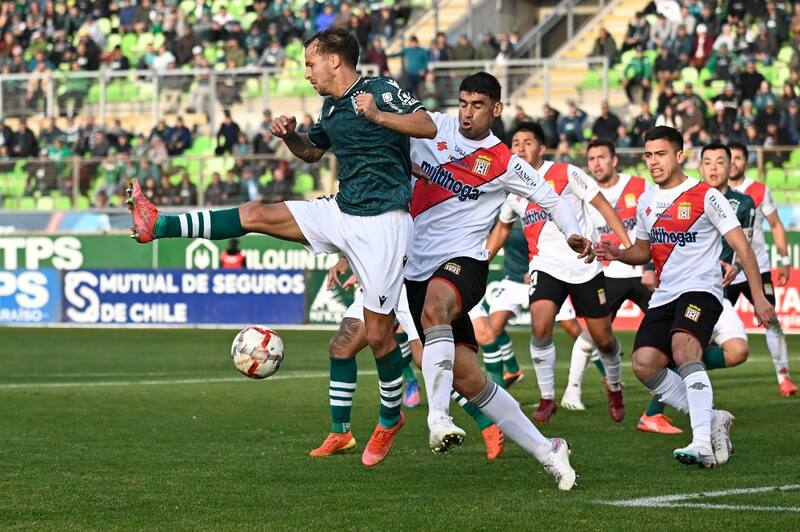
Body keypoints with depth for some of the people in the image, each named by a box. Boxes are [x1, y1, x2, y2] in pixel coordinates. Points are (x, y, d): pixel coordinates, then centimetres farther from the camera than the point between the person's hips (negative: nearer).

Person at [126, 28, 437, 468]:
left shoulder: (380, 90, -11)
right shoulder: (331, 107, 14)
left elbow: (428, 126, -21)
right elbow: (312, 151, 30)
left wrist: (378, 115, -32)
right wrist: (289, 135, 9)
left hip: (383, 221, -7)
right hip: (341, 213, 7)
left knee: (377, 332, -4)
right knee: (257, 214, -2)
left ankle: (390, 419, 16)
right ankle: (159, 227, -1)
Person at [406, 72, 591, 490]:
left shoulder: (504, 164, 1)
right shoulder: (433, 127, 7)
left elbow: (550, 197, 9)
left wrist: (573, 234, -7)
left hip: (464, 263, -4)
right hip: (418, 268, 4)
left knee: (434, 307, -40)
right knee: (468, 379, -2)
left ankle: (438, 416, -48)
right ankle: (546, 452, 6)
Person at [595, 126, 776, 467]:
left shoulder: (705, 196, -6)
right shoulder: (646, 202, 14)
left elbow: (740, 245, -6)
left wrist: (758, 296, -11)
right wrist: (617, 254, 5)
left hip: (701, 289, -7)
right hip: (665, 295, 7)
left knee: (683, 348, -32)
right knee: (644, 364, -9)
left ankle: (703, 444, -37)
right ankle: (712, 420, 5)